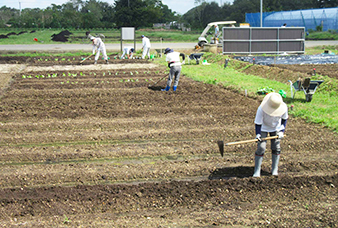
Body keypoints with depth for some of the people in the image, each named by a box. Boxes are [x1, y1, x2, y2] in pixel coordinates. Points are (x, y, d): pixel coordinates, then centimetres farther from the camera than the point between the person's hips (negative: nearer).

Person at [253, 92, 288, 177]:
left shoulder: (283, 108, -27)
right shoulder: (261, 109, -36)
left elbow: (284, 119, -6)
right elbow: (257, 122, -25)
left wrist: (282, 131, -10)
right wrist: (257, 134, -37)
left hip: (276, 128, 2)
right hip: (263, 128, -2)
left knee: (276, 147, -1)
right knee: (261, 147, -11)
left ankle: (274, 169, 15)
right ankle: (257, 171, -3)